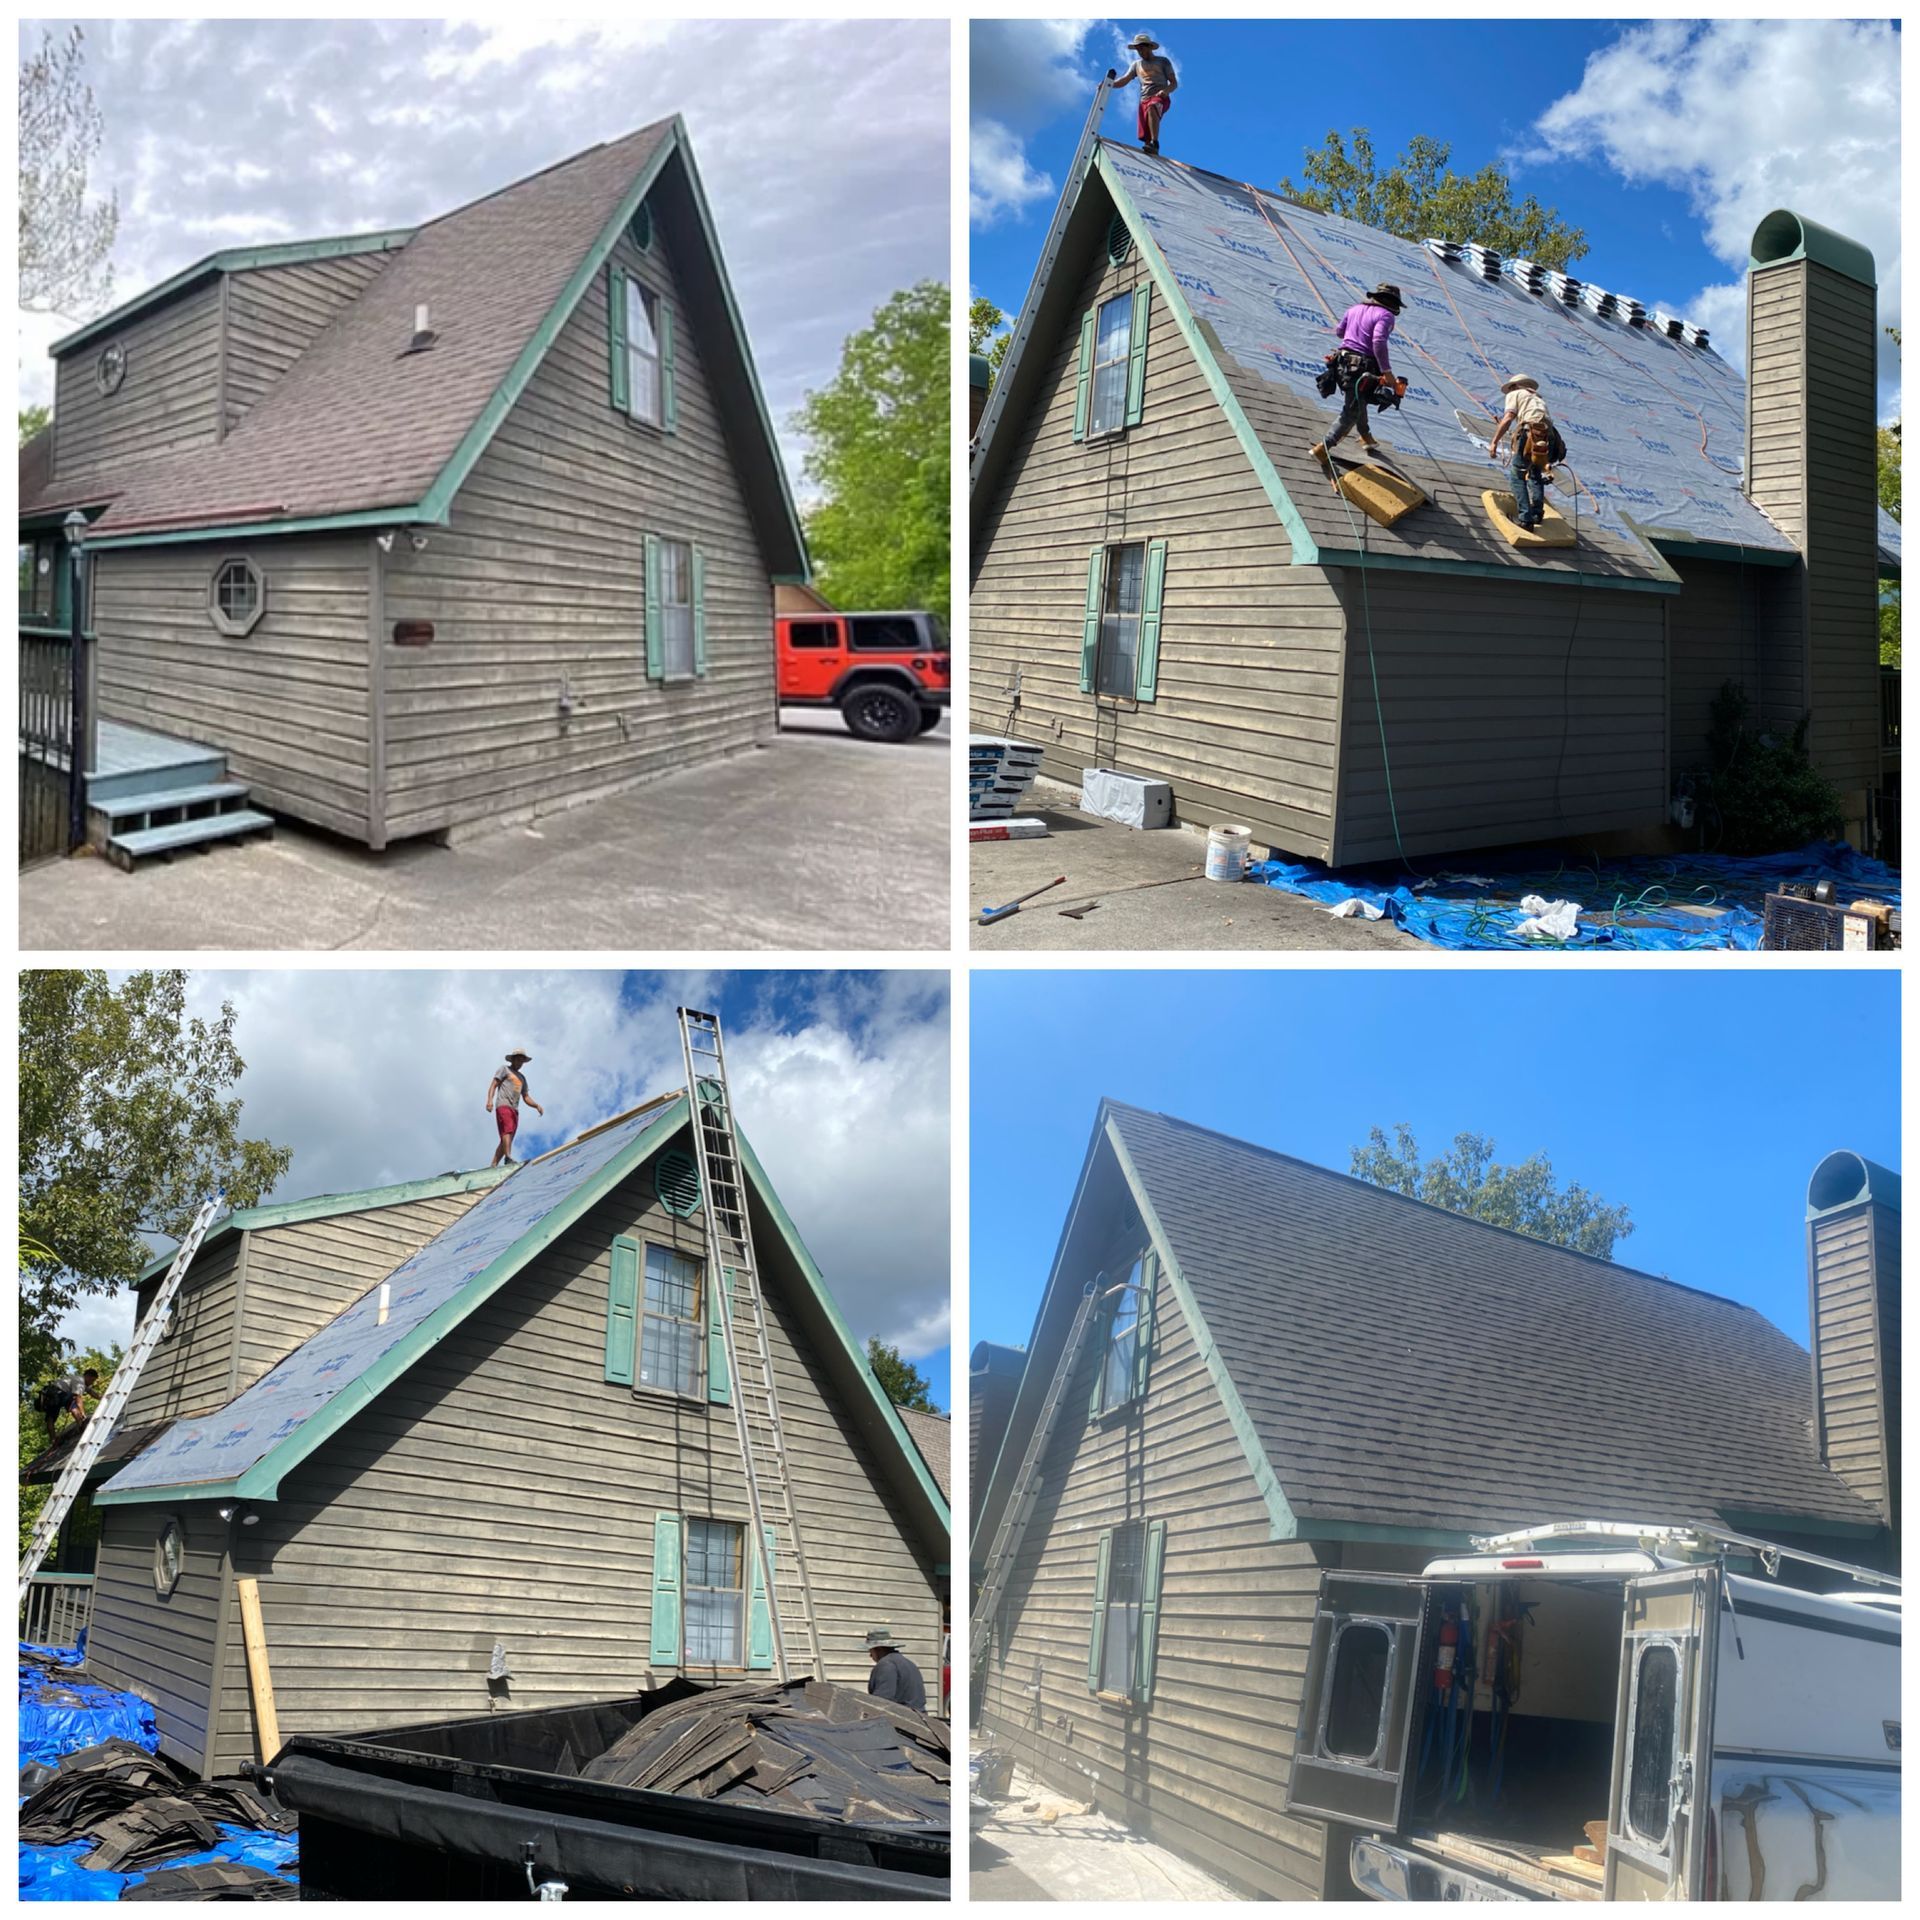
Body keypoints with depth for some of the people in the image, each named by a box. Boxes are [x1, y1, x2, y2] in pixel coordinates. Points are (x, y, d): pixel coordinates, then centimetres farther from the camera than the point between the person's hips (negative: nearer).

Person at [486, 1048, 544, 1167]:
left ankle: (493, 1166, -3)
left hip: (514, 1109, 7)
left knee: (505, 1141, -1)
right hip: (503, 1105, -7)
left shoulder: (522, 1077, 32)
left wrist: (537, 1106, 7)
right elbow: (493, 1085, 2)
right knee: (507, 1131, -27)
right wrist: (490, 1100, -17)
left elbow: (526, 1097, 26)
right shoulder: (504, 1069, 14)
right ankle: (508, 1158, -43)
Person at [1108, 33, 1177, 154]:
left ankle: (1155, 144, -50)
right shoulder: (1137, 64, 23)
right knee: (1145, 137, -7)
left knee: (1152, 108, -39)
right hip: (1144, 100, 5)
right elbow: (1124, 80, 12)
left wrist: (1166, 90, -14)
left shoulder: (1163, 61, 13)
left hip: (1160, 98, -5)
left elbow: (1174, 83, 8)